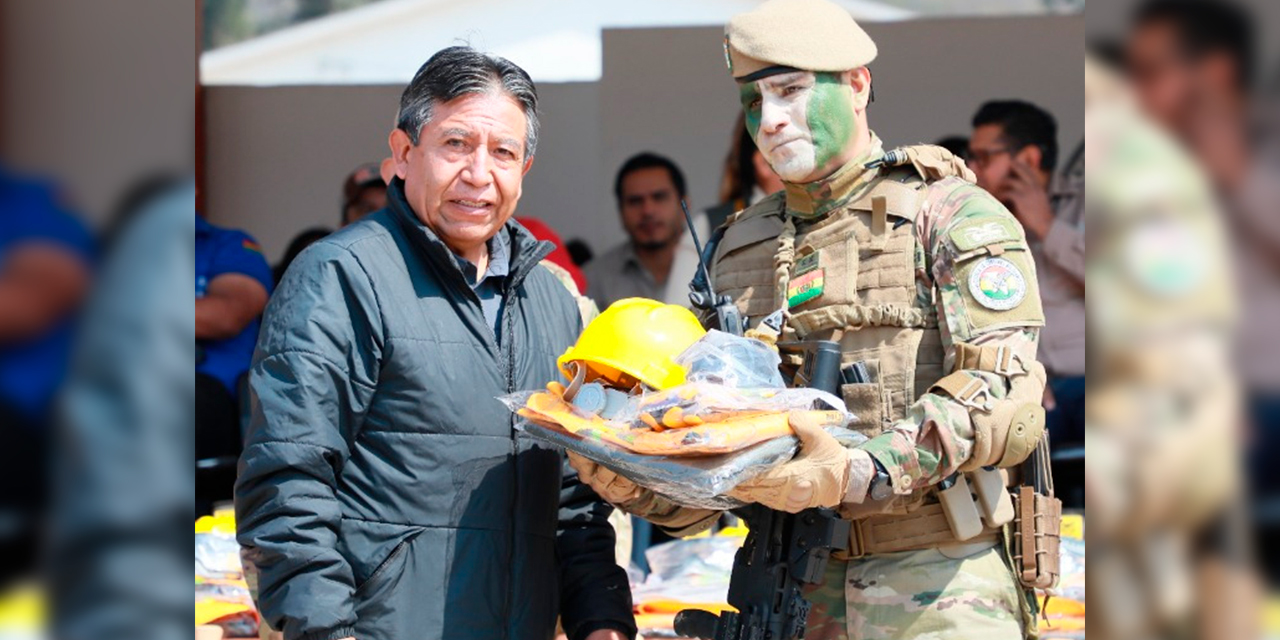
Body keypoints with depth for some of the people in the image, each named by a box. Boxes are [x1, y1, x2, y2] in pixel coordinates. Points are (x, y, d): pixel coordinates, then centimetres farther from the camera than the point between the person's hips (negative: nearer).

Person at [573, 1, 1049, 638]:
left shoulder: (952, 214, 1)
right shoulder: (737, 249, 17)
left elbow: (1006, 398, -13)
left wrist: (858, 474, -26)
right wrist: (640, 484, -7)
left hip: (936, 586, -4)